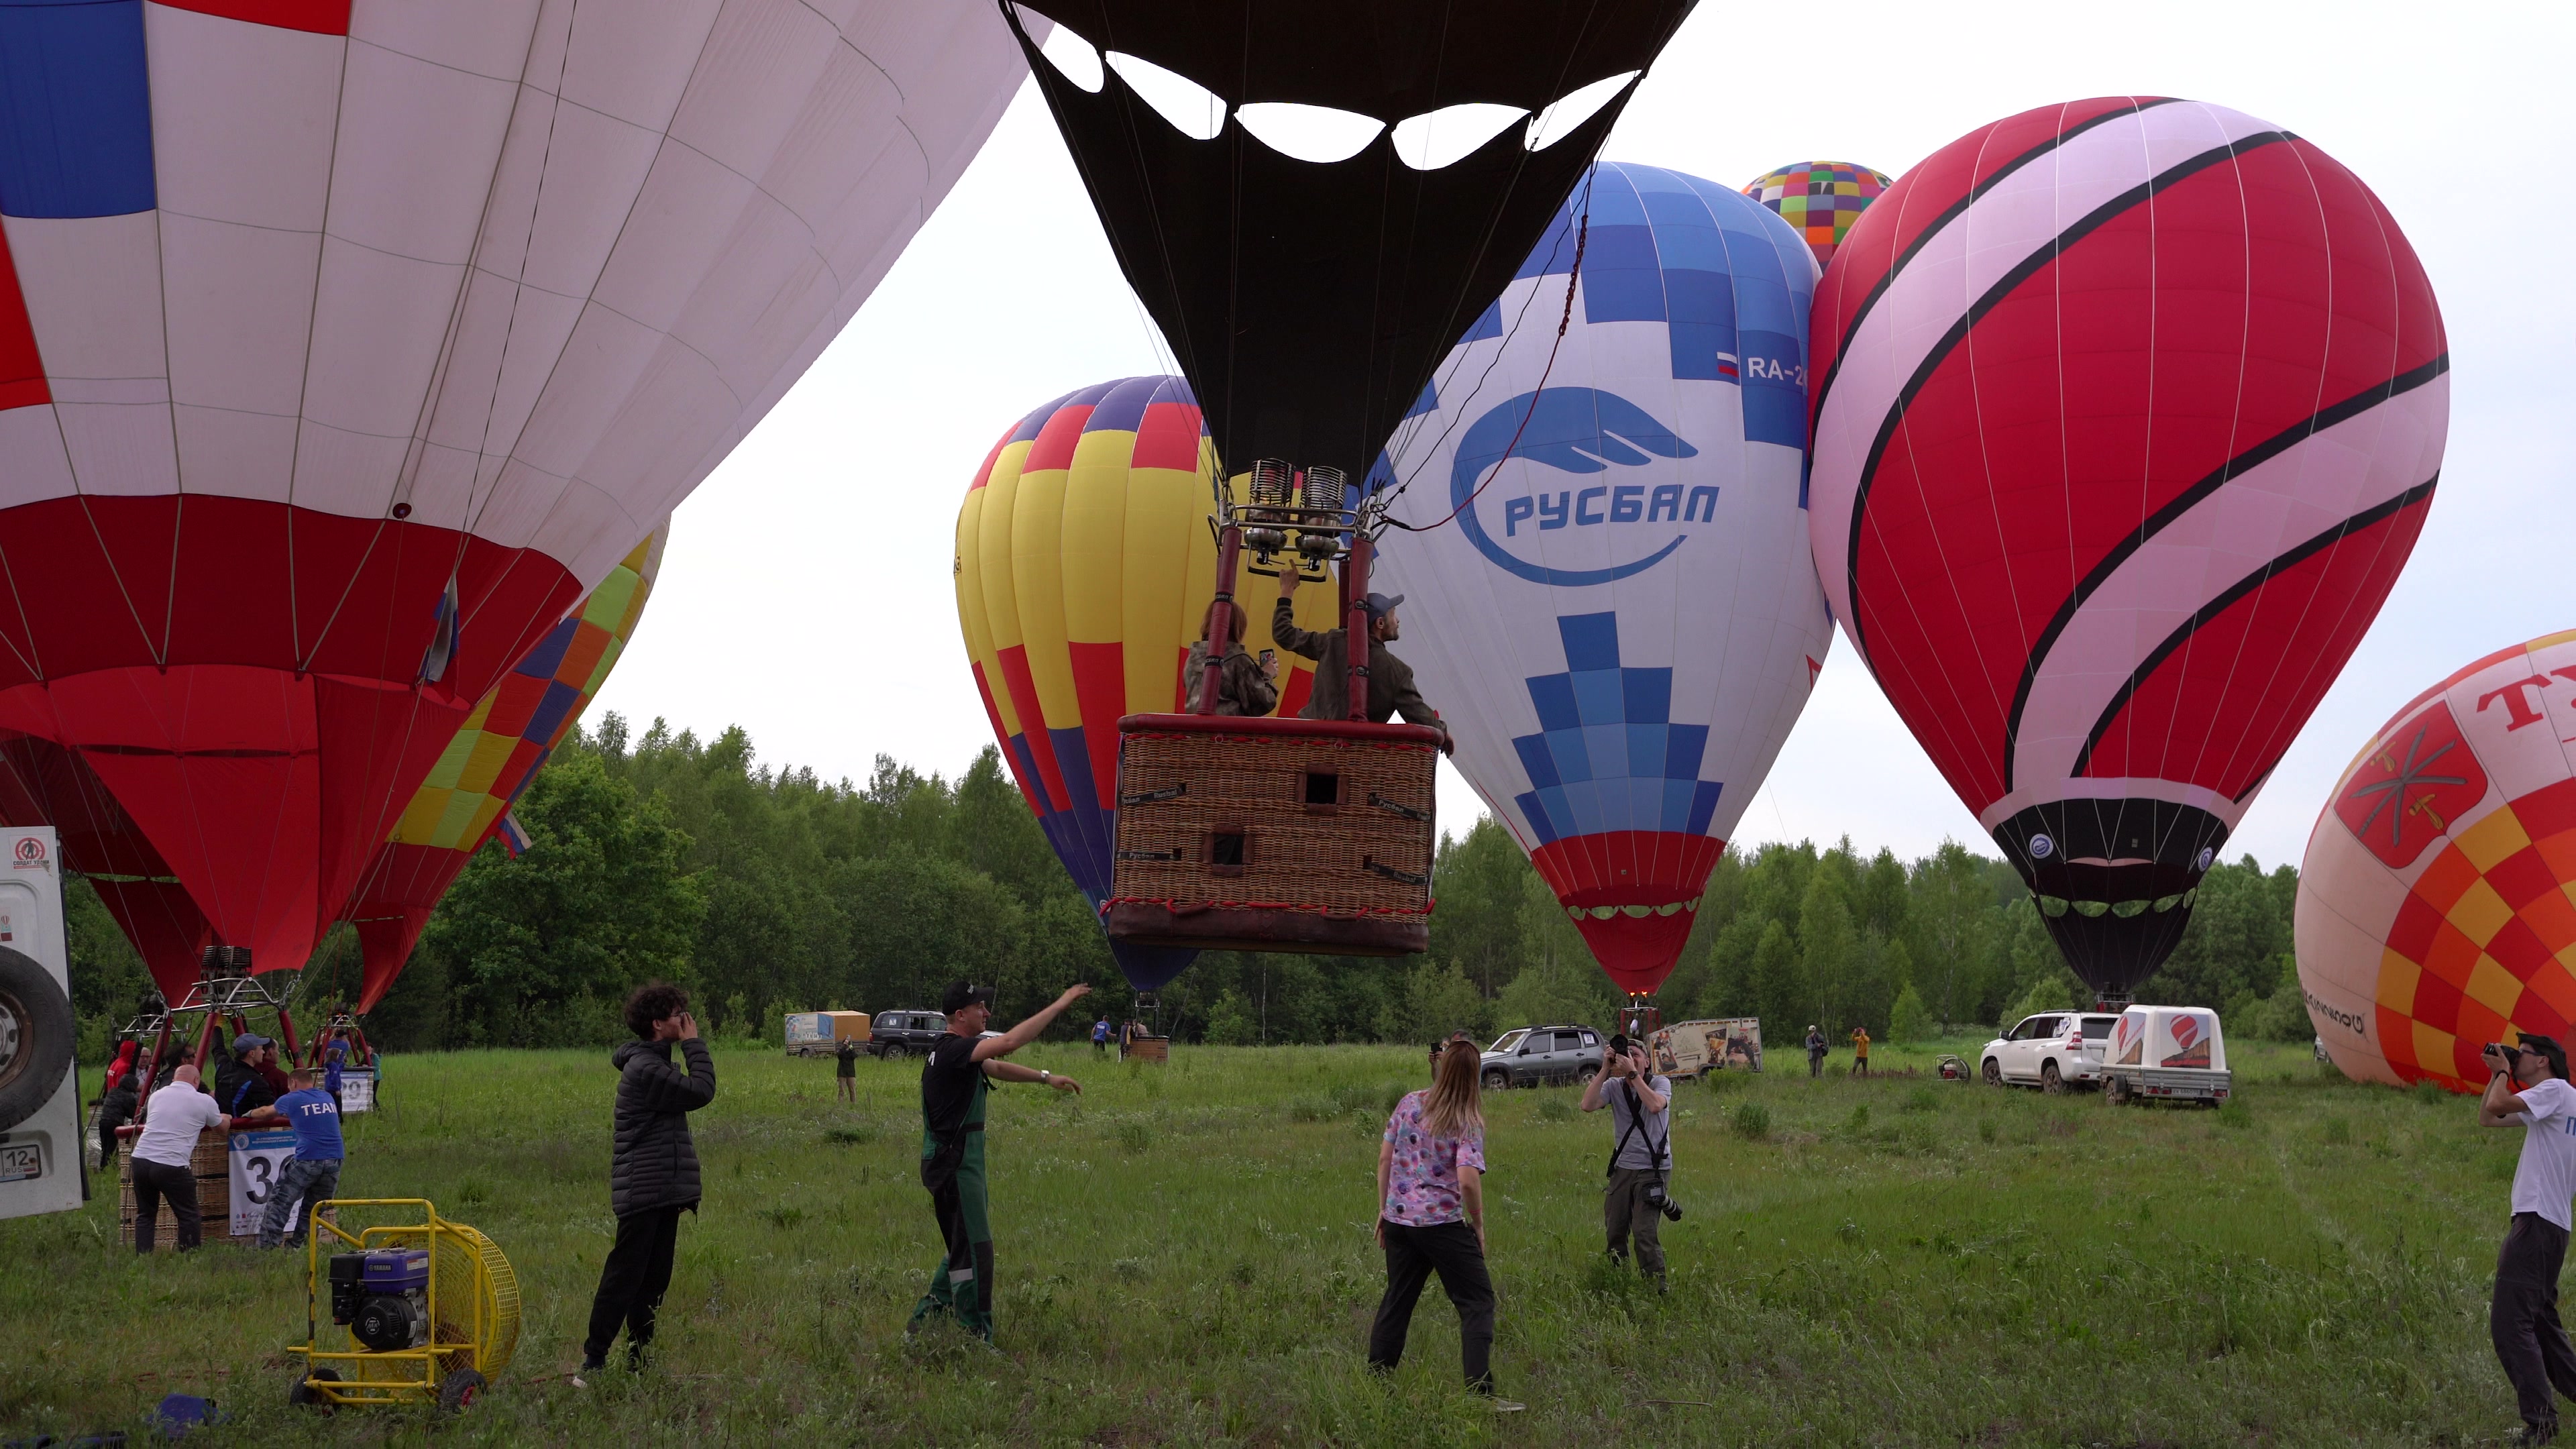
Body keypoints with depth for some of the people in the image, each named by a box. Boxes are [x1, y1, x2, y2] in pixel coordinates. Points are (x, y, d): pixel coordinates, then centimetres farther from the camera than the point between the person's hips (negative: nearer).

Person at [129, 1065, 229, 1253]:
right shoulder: (204, 1101, 3)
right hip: (172, 1165, -5)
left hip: (141, 1159, 5)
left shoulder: (157, 1095, 16)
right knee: (189, 1217, 7)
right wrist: (226, 1117, 44)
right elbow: (222, 1126, 20)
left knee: (145, 1215, 17)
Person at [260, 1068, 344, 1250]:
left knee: (280, 1203, 6)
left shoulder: (292, 1100, 5)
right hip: (335, 1160, 5)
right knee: (313, 1208, 15)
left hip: (307, 1160, -5)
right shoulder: (328, 1098, 18)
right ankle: (297, 1245, 17)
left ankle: (267, 1246, 0)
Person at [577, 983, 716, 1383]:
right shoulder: (645, 1069, -17)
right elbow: (701, 1091, -19)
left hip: (663, 1191, 10)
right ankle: (592, 1362, -6)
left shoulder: (652, 1062, 17)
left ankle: (639, 1362, 16)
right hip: (644, 1191, -10)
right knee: (625, 1277, -9)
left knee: (654, 1279, 11)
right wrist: (693, 1044, -11)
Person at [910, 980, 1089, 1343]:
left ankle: (924, 1320, 23)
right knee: (974, 1249, -7)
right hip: (954, 1164, -11)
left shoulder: (957, 1052, 14)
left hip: (957, 1162, 11)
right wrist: (1060, 1005, -26)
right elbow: (1009, 1043, -29)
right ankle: (975, 1337, -2)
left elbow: (998, 1068, 28)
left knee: (964, 1248, 18)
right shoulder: (952, 1050, -18)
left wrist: (1047, 1078, 22)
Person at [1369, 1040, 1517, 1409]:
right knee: (1477, 1302, 2)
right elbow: (1467, 1180, -20)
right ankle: (1481, 1391, -6)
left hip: (1398, 1221, 5)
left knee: (1397, 1300, 18)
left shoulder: (1409, 1104, 3)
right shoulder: (1467, 1122, -11)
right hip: (1443, 1224, -5)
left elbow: (1385, 1159, 6)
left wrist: (1384, 1209, 16)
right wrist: (1479, 1226, -6)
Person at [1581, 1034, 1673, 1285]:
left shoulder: (1661, 1083, -3)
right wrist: (1605, 1069, -15)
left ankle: (1656, 1288, -4)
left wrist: (1632, 1073, -23)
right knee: (1614, 1231, 9)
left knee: (1645, 1233, -13)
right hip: (1622, 1168, 4)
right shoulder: (1614, 1086, 4)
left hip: (1652, 1169, -4)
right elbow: (1588, 1105, -14)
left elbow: (1655, 1105, -26)